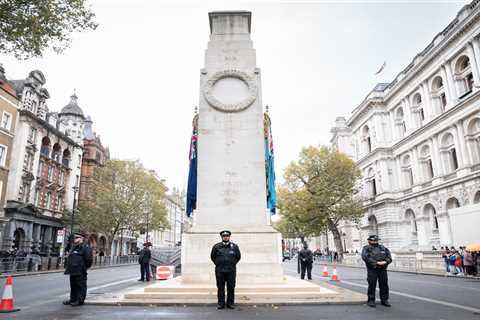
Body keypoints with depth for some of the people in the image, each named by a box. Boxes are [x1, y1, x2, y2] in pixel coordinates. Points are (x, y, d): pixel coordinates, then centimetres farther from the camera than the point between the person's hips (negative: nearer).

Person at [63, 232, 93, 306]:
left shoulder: (85, 247, -12)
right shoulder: (73, 247, 18)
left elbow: (89, 259, -16)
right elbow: (69, 258, 27)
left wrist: (85, 267, -7)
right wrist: (69, 267, 19)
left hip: (80, 272, -9)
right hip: (72, 271, 10)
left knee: (81, 286, -2)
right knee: (73, 285, 17)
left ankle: (80, 300, 4)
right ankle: (73, 299, 28)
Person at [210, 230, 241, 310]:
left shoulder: (234, 246, 5)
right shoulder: (216, 246, 3)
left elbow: (238, 256, 16)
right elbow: (212, 257, 13)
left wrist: (233, 264, 11)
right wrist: (218, 264, 10)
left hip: (231, 271, 1)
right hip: (219, 271, 0)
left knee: (231, 287, 4)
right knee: (220, 288, 4)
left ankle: (230, 303, 14)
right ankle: (221, 303, 13)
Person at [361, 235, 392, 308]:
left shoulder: (383, 248, 15)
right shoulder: (366, 248, 1)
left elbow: (389, 256, 7)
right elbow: (366, 257, -14)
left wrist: (385, 261, -14)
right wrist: (377, 262, -20)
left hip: (383, 269, 4)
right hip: (372, 270, -4)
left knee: (384, 285, 7)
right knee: (372, 285, -2)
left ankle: (384, 300, 20)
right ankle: (371, 301, 8)